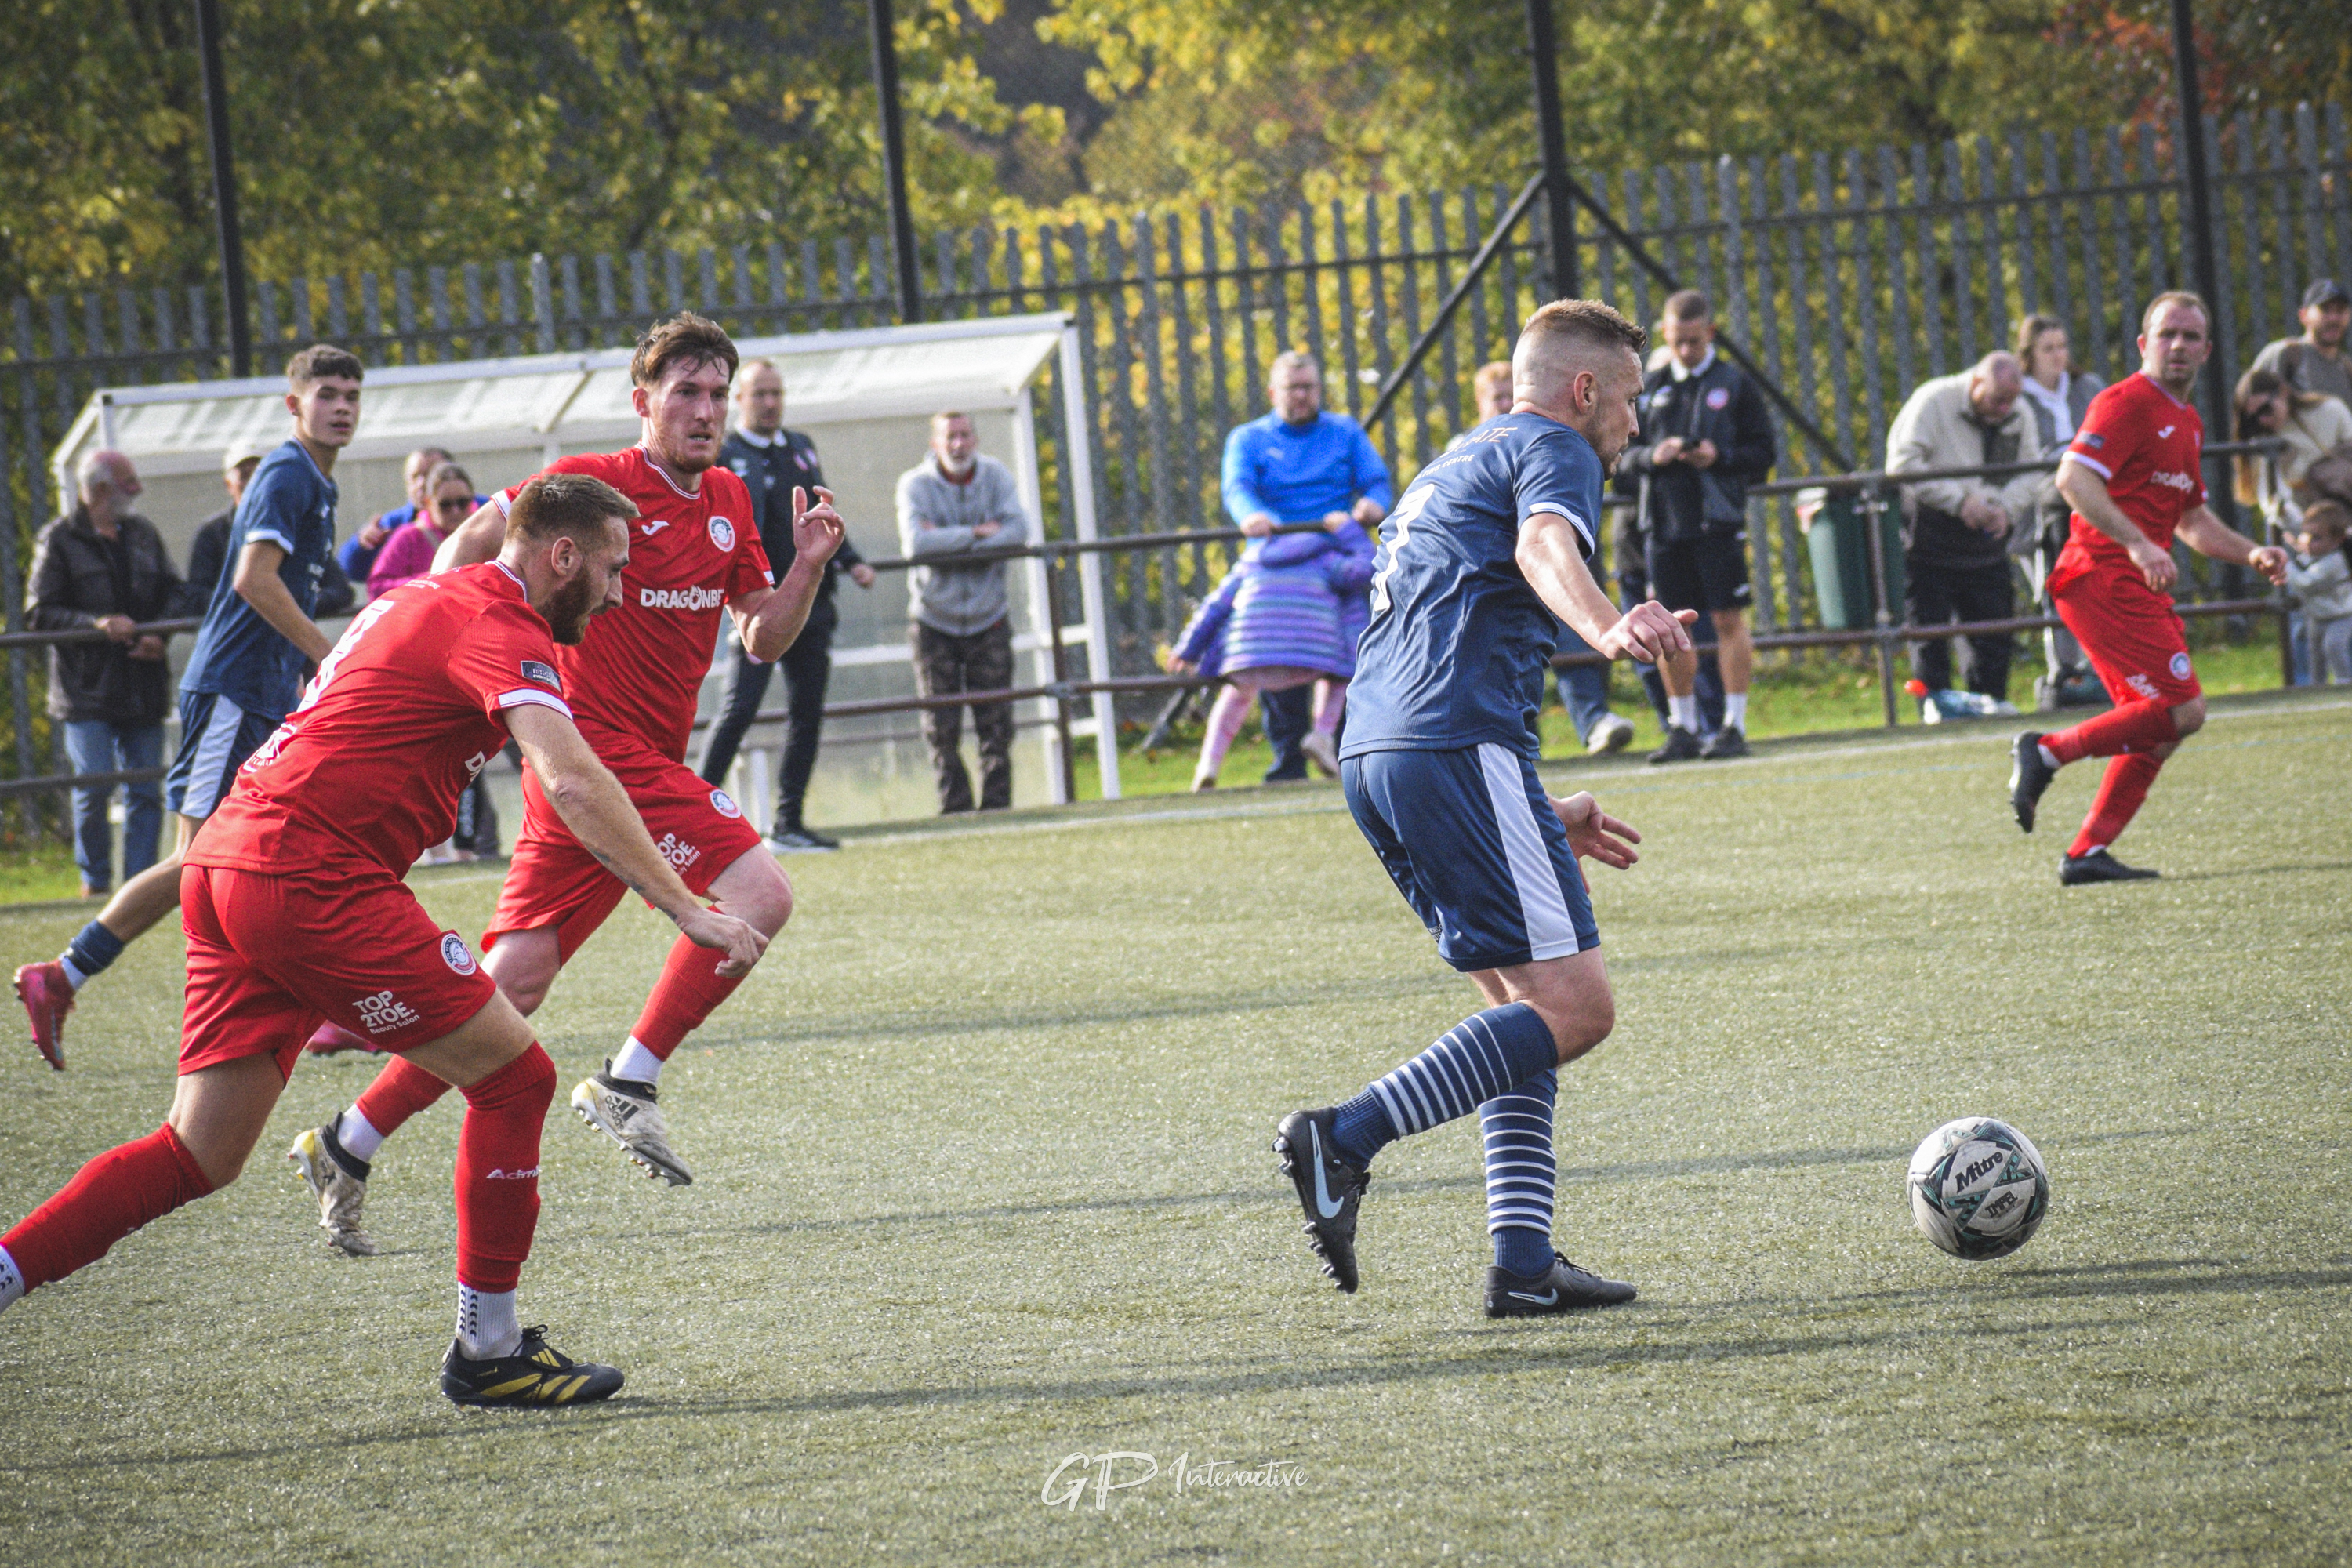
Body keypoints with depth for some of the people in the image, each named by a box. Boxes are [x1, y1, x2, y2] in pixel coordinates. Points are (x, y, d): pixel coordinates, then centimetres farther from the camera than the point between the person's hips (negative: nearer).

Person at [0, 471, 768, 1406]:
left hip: (226, 867, 10)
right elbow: (573, 784, -22)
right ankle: (487, 1351, 6)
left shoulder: (432, 600, 22)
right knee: (514, 1077, 0)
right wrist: (686, 911, -23)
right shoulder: (501, 629, -9)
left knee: (200, 1158, 10)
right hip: (314, 884, -10)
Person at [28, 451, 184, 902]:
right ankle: (94, 879, 7)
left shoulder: (142, 535, 15)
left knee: (146, 789, 0)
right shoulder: (59, 540, 1)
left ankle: (139, 879, 4)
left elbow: (172, 594, 17)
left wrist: (159, 636, -3)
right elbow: (42, 614, -4)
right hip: (87, 689, -4)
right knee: (94, 785, -9)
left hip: (141, 687, 4)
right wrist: (96, 624, -18)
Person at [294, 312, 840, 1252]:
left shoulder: (728, 503, 15)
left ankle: (349, 1148, 12)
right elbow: (474, 540, -5)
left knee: (513, 985, 7)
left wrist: (808, 566, 1)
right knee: (758, 894, -20)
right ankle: (628, 1085, -13)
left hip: (647, 762, 8)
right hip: (600, 745, -8)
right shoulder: (597, 482, -8)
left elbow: (764, 639, 17)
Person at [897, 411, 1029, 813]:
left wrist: (948, 542, -21)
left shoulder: (995, 476, -1)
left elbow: (1017, 531, -15)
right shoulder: (916, 485, -8)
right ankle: (955, 808, 7)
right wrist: (976, 533, -21)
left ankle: (996, 806, 6)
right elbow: (915, 543, -25)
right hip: (934, 623, -1)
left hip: (988, 619, 1)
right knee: (941, 730, -1)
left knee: (996, 726, -2)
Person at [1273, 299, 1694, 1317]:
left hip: (1372, 754, 10)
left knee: (1521, 1003, 13)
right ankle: (1346, 1137, -21)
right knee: (1573, 1007, -11)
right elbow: (1545, 548, -19)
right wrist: (1611, 630, -41)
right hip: (1461, 745, -10)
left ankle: (1523, 1263, 3)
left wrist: (1540, 818, 39)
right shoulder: (1552, 449, 5)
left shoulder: (1456, 466, 34)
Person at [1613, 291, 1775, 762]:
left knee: (1728, 618, -4)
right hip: (1663, 523, 3)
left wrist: (1720, 457, -14)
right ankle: (1683, 728, 13)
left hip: (1719, 520, -3)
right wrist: (1652, 456, -8)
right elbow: (1620, 457, 12)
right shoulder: (1647, 389, 13)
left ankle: (1735, 726, 0)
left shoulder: (1735, 384, 5)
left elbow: (1763, 455, 3)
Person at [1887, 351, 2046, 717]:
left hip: (1985, 541, 5)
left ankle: (1990, 697, 15)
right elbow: (1902, 463, -17)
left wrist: (2005, 506, -11)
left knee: (1994, 622, 5)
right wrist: (1958, 499, -20)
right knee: (1930, 623, -5)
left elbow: (2031, 471, 10)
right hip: (1929, 534, -5)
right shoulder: (1933, 401, -11)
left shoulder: (2019, 416, 6)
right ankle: (1935, 697, -1)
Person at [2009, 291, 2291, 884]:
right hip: (2105, 580, -10)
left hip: (2137, 587, 10)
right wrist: (2137, 545, -30)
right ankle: (2047, 751, -9)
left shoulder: (2188, 422, 21)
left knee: (2159, 726, 7)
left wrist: (2251, 553, 17)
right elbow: (2073, 478, -23)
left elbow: (2190, 519, 31)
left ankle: (2088, 853, 7)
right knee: (2182, 710, -16)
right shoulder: (2127, 403, -9)